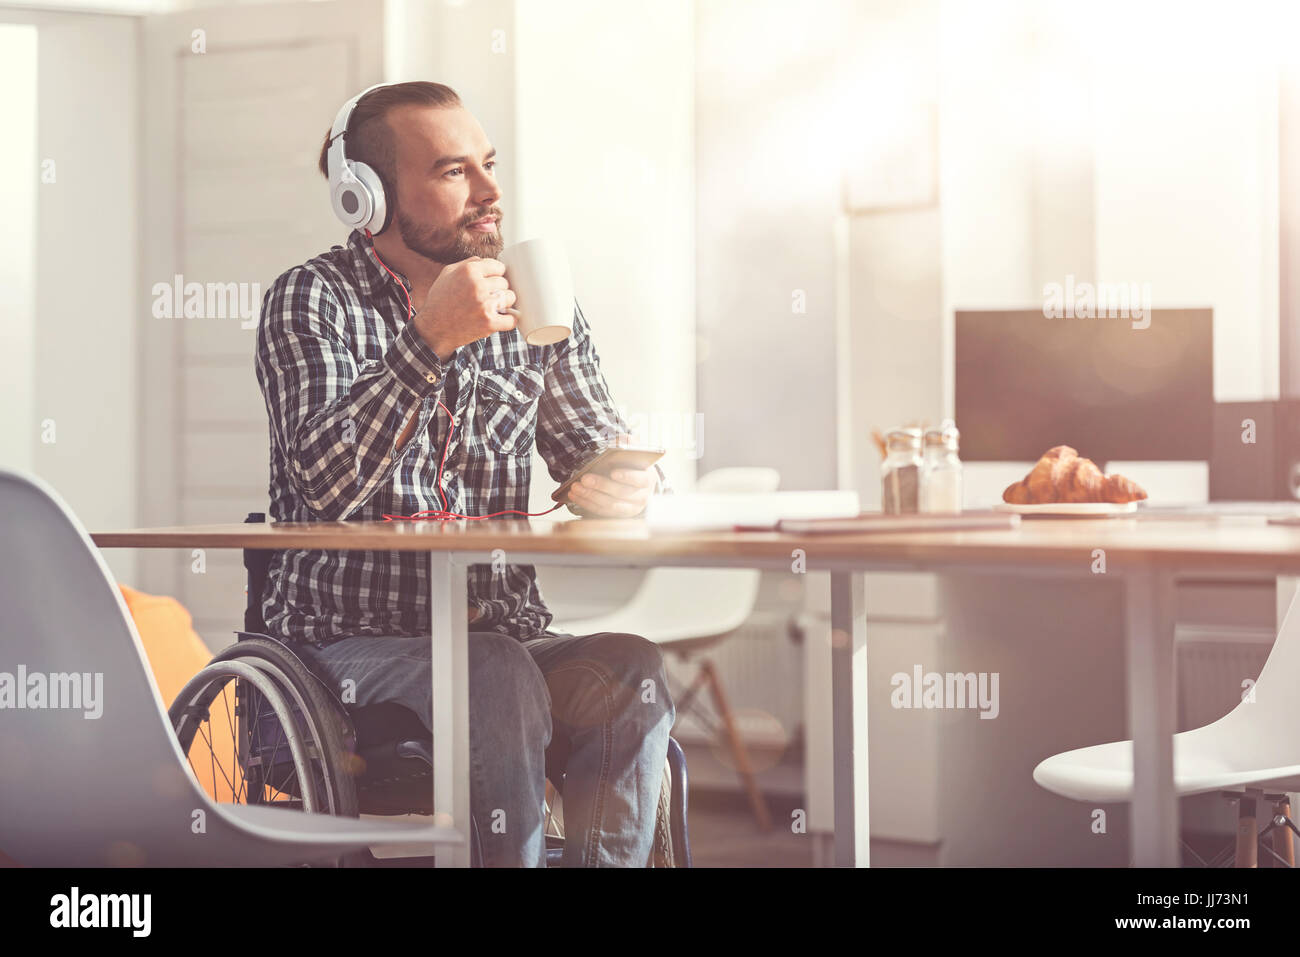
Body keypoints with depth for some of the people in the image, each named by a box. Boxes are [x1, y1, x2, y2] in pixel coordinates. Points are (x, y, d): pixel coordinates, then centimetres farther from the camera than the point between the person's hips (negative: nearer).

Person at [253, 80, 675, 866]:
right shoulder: (312, 301, -3)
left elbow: (603, 461, 15)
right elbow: (325, 482, -18)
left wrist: (631, 491, -11)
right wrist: (430, 341, -27)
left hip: (506, 634, 4)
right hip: (352, 645, -4)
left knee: (633, 671, -25)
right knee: (500, 681, -33)